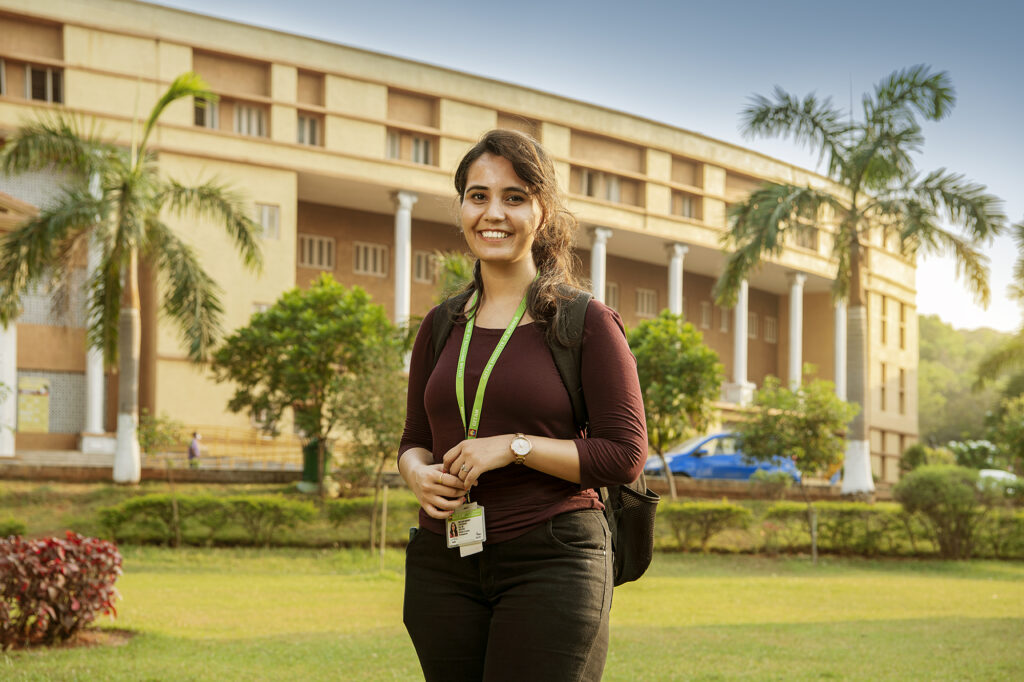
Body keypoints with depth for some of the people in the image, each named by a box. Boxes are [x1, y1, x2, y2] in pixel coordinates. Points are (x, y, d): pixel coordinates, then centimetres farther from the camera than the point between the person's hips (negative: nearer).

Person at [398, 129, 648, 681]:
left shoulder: (587, 323, -2)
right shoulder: (441, 326, 12)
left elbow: (626, 454, -6)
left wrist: (515, 446, -14)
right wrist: (419, 474, -4)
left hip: (551, 563, -4)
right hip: (443, 568, 4)